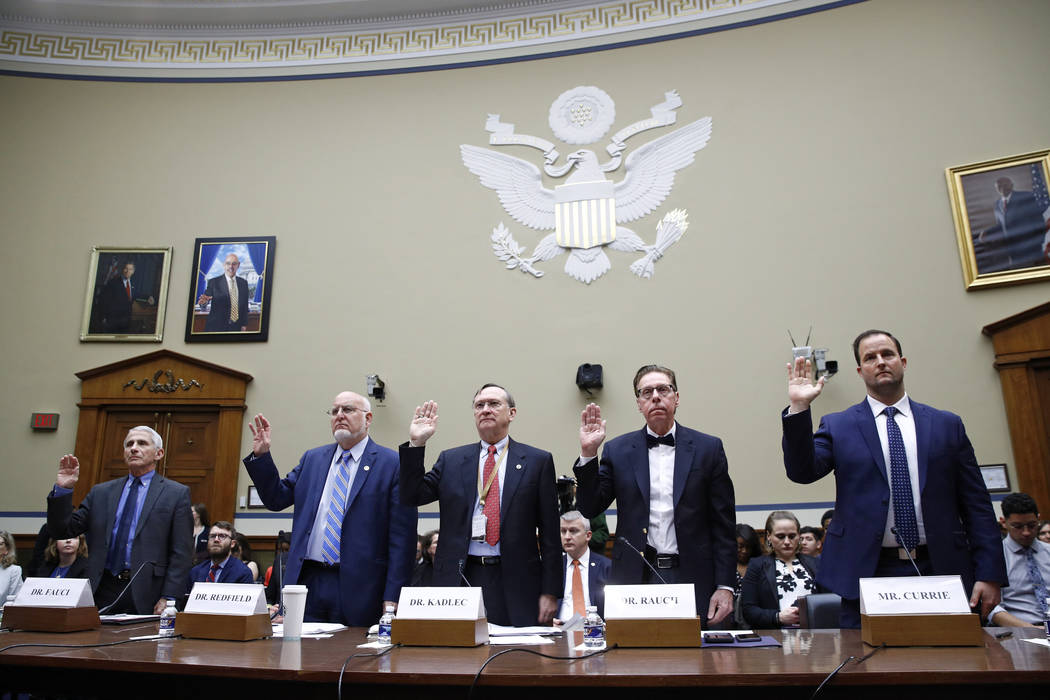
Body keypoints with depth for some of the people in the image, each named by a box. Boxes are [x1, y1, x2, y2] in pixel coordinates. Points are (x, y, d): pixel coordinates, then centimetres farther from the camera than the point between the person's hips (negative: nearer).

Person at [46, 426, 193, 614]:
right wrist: (62, 489, -1)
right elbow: (62, 531, 12)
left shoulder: (177, 493, 2)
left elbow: (182, 553, -3)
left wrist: (168, 598, -11)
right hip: (102, 591, 3)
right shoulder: (101, 492, 15)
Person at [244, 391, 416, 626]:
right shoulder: (312, 458, 14)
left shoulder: (391, 464, -4)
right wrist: (261, 455, 4)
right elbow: (277, 499, 16)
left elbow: (402, 536, -7)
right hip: (307, 581, 4)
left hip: (356, 587, -4)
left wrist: (392, 599, -11)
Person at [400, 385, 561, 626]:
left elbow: (550, 532, 2)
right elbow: (412, 496, 3)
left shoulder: (538, 461, 4)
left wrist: (550, 592, -2)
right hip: (459, 578, 2)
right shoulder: (451, 460, 11)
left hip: (515, 582, -1)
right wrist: (416, 444, -5)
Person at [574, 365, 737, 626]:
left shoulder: (708, 448, 5)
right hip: (635, 578, 0)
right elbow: (590, 508, 2)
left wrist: (725, 586, -2)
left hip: (691, 578, 0)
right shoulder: (618, 450, 6)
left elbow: (723, 524, 4)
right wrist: (588, 453, -10)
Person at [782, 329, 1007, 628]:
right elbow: (802, 471, -9)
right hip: (867, 572, -1)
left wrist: (990, 574, 0)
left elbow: (976, 506, 8)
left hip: (939, 570, 2)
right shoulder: (838, 426, 6)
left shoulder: (947, 425, 10)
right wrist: (799, 408, -19)